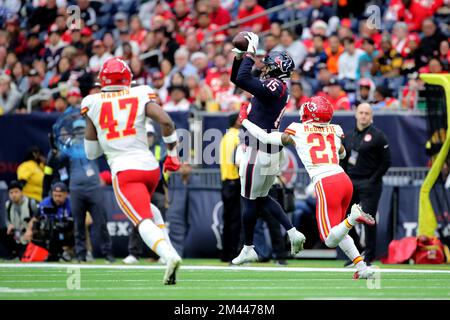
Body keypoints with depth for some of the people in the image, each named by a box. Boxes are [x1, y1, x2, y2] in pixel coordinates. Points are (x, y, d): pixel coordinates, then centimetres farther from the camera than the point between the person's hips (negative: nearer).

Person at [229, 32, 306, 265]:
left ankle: (248, 249, 11)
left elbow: (242, 79, -27)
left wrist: (251, 53, -18)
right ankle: (292, 232, 8)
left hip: (258, 152, -10)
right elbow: (237, 79, 20)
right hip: (272, 152, 10)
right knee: (262, 197, 19)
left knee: (249, 200, 2)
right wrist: (239, 57, 7)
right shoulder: (277, 88, 13)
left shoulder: (274, 87, -16)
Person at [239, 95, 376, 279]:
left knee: (330, 240, -1)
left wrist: (244, 120, 27)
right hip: (345, 180, 5)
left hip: (325, 185, -5)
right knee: (337, 233, 23)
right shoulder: (334, 132, 16)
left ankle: (354, 216, -27)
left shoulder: (297, 132, 4)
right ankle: (362, 267, 8)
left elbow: (265, 138, 12)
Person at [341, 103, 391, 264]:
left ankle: (369, 256, 0)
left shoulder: (378, 136, -4)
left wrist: (373, 179, -11)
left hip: (369, 184, -6)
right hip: (350, 183, 6)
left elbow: (386, 162, -5)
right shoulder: (348, 136, 14)